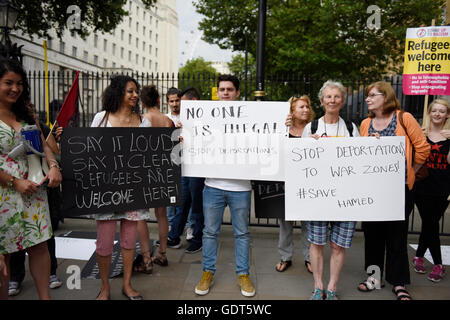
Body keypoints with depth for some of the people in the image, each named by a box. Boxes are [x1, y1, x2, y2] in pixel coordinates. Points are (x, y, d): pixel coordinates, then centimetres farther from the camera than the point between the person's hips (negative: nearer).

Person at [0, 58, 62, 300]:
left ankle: (45, 297, 16)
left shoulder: (27, 113, 12)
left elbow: (43, 144, 12)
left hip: (33, 189, 5)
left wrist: (53, 166, -6)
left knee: (39, 244, 6)